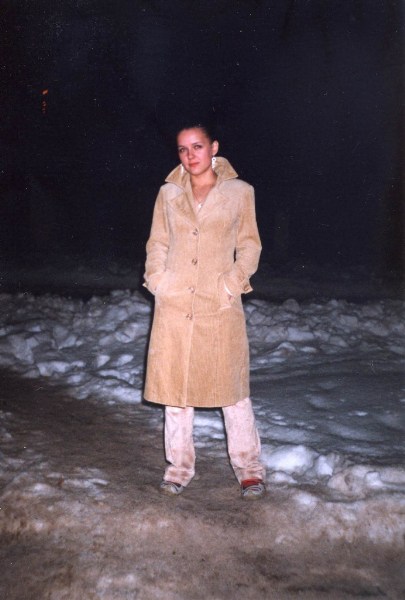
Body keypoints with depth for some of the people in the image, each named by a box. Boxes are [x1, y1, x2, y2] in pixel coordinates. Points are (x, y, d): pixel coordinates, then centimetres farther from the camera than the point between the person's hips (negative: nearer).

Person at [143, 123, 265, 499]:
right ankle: (180, 465, 22)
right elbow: (157, 244, 12)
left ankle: (248, 467, 18)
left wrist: (233, 282, -8)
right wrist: (157, 281, -2)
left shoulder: (239, 192, 3)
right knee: (174, 385, 7)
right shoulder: (168, 194, 9)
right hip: (174, 304, 2)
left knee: (231, 386, 3)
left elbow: (249, 245, 5)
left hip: (220, 305, -2)